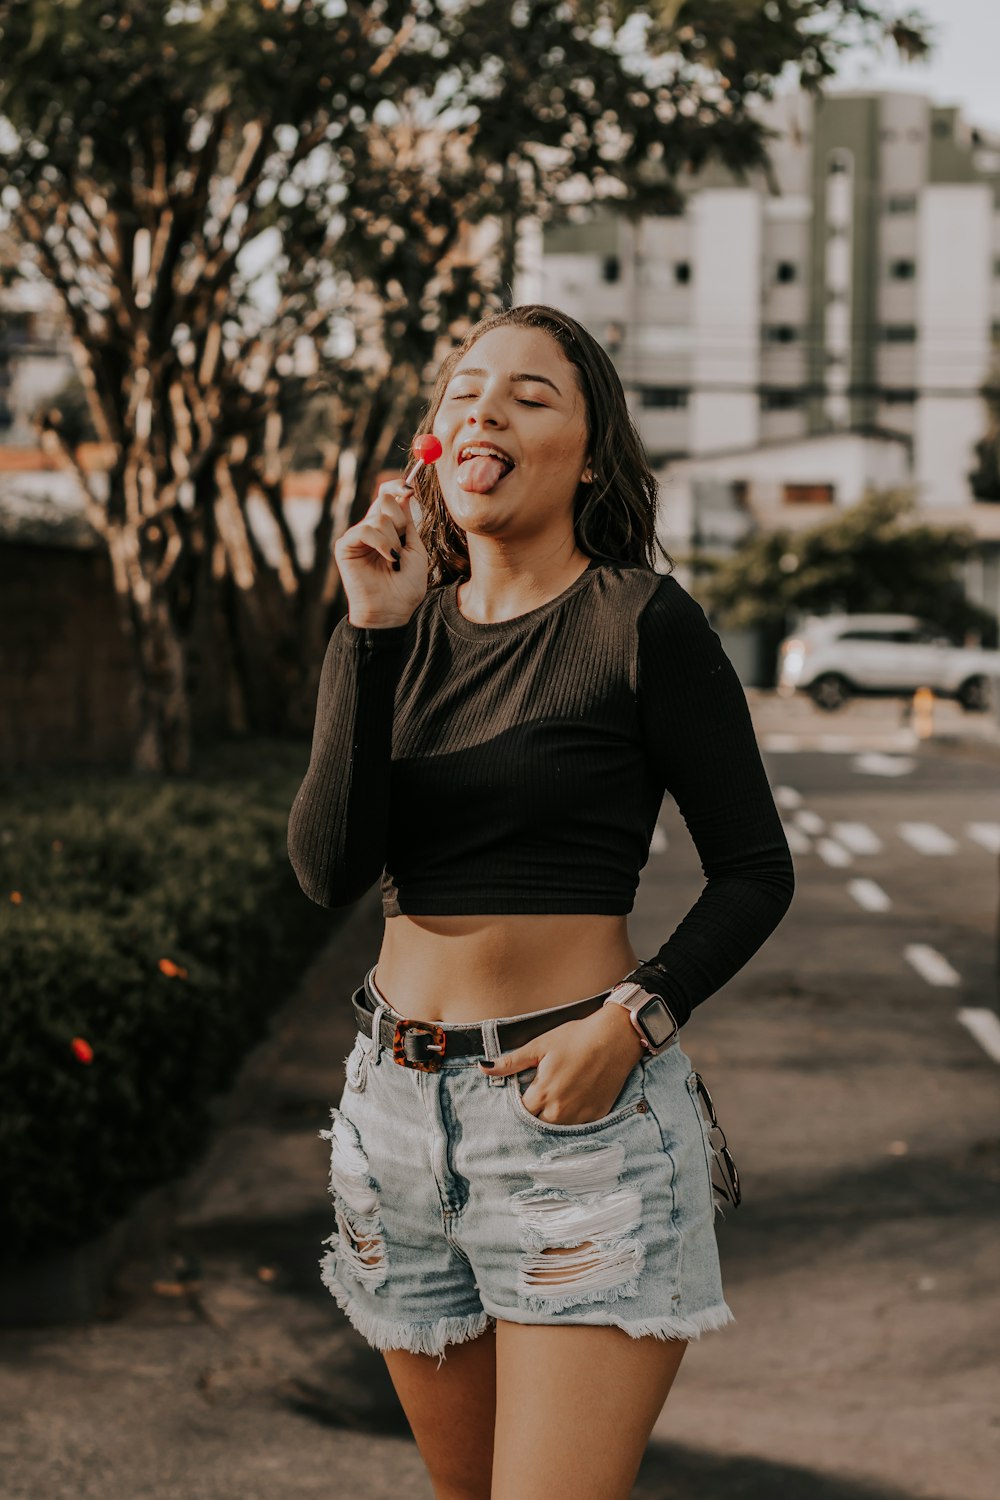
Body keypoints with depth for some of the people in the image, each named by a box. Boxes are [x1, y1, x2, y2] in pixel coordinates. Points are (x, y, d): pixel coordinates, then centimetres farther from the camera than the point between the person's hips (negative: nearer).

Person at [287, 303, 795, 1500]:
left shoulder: (639, 623, -6)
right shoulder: (394, 632, 7)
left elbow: (755, 872, -2)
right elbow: (329, 871, -6)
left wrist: (634, 1017, -17)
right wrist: (374, 630, -12)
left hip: (577, 1103, -5)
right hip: (397, 1102, 5)